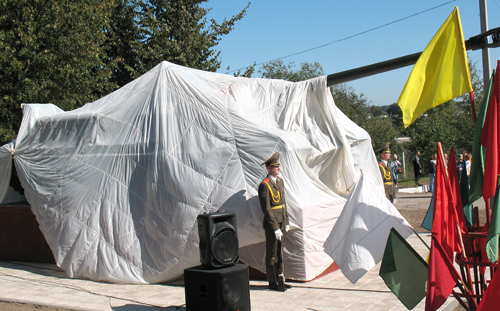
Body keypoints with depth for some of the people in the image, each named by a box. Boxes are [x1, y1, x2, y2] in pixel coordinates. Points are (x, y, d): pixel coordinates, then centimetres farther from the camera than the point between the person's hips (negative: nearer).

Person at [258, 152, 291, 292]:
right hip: (272, 224, -8)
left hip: (281, 223, 8)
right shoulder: (264, 185, -16)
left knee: (280, 252, 15)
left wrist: (286, 222, 14)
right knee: (272, 254, 3)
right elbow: (266, 209, -18)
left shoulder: (280, 181, 10)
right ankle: (273, 283, 13)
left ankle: (280, 280, 25)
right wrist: (275, 228, -18)